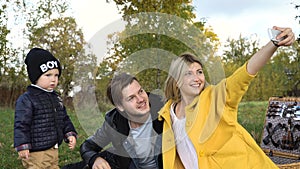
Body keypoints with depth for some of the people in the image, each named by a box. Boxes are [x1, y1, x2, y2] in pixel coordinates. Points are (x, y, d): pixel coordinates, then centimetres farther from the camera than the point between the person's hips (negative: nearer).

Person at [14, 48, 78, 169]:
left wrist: (70, 134, 8)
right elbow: (21, 124, -15)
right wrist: (22, 146, -18)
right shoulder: (26, 99, -13)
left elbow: (64, 119, 19)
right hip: (35, 152, -8)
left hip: (53, 150, 8)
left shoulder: (56, 98, 11)